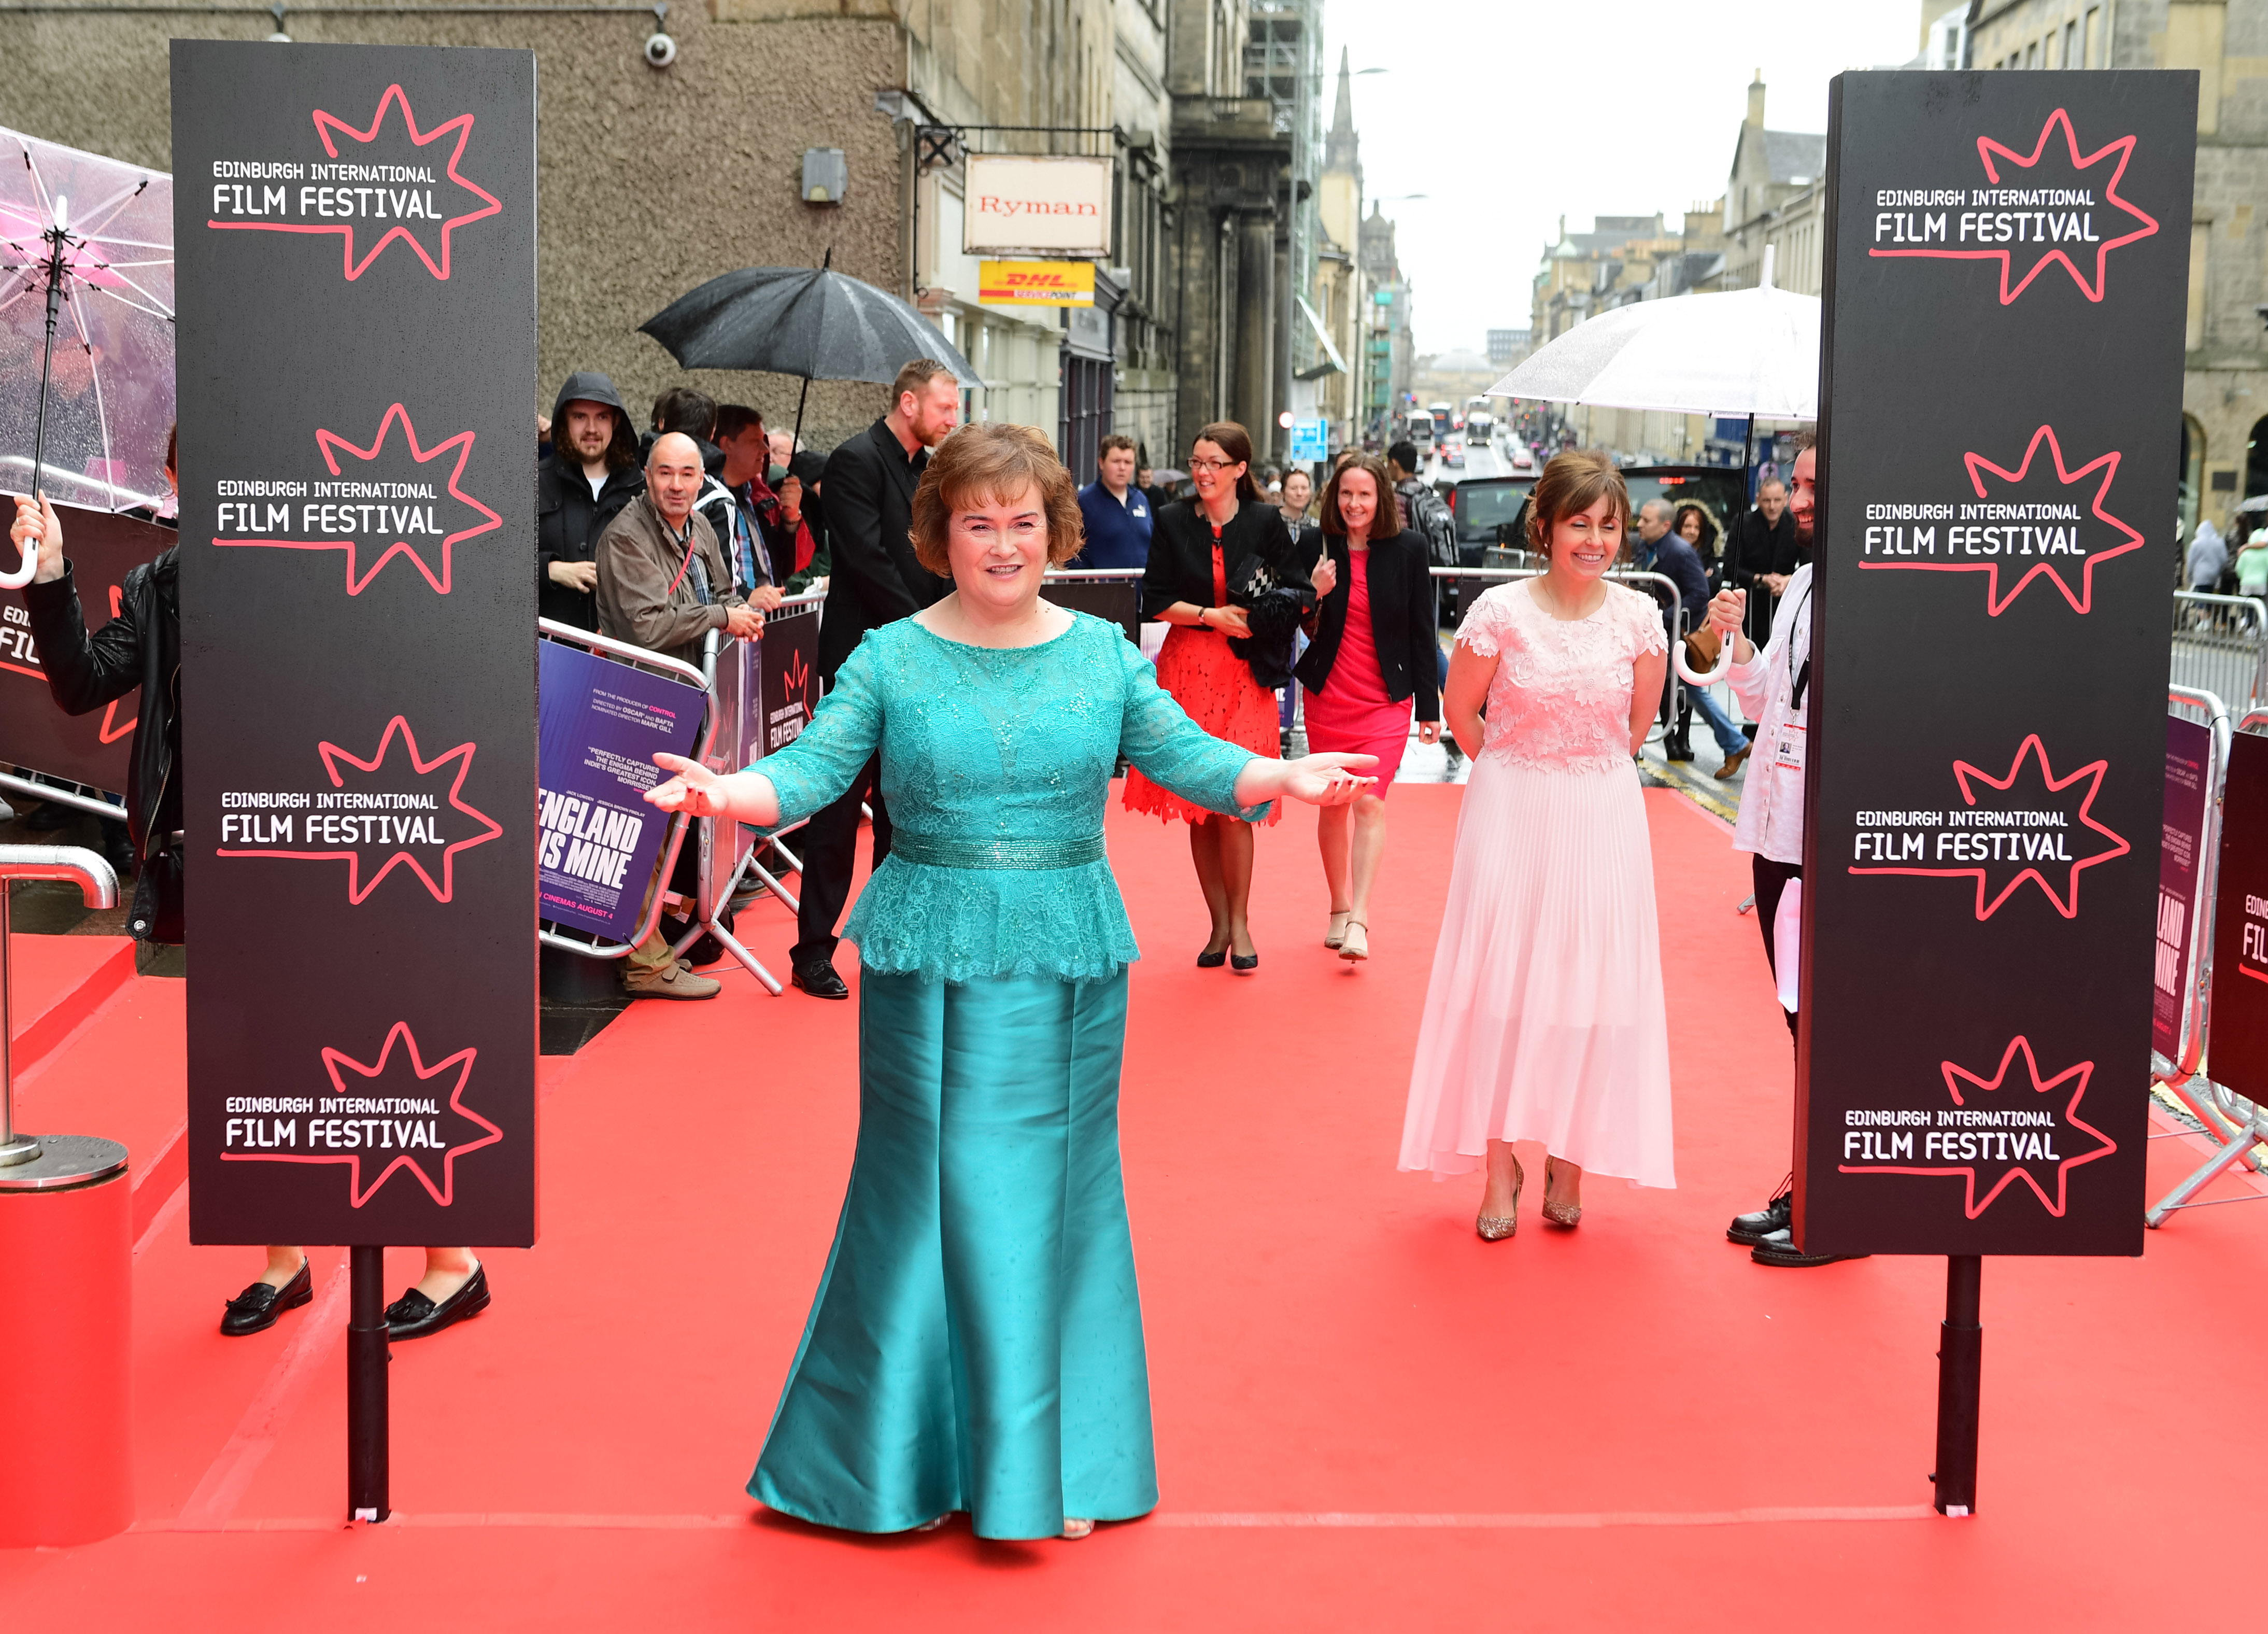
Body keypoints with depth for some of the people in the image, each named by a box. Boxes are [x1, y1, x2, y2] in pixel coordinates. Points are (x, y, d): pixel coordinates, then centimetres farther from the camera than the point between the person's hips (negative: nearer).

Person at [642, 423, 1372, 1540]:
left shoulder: (1103, 653, 5)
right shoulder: (890, 660, 1)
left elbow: (1188, 758, 2)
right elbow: (811, 770, -7)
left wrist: (1280, 777, -15)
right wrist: (723, 793, -26)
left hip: (1068, 965, 2)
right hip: (930, 963, -1)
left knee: (1053, 1197, 8)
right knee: (930, 1194, 4)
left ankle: (1046, 1464, 22)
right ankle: (909, 1453, 21)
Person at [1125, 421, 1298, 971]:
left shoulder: (1265, 522, 2)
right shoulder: (1173, 522, 4)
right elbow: (1155, 602, 1)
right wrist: (1212, 615, -10)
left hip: (1245, 673, -2)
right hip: (1188, 668, 2)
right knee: (1198, 803, 4)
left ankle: (1239, 923, 5)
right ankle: (1220, 923, 15)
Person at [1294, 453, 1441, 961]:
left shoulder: (1408, 548, -4)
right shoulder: (1316, 546, -2)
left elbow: (1422, 631, 0)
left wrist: (1429, 706, 0)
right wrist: (1314, 593, -18)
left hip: (1386, 699, -2)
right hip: (1327, 695, 2)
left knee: (1369, 803, -12)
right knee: (1333, 805, 9)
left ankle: (1358, 920, -15)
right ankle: (1339, 908, 23)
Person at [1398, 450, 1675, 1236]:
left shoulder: (1639, 617, -2)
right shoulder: (1501, 611, -9)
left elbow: (1639, 721, 11)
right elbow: (1460, 708, 3)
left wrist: (1588, 777, 12)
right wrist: (1523, 776, 9)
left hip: (1602, 820, 2)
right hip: (1510, 816, -2)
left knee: (1590, 986, 3)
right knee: (1501, 982, -1)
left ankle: (1569, 1159, 17)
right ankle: (1499, 1164, 10)